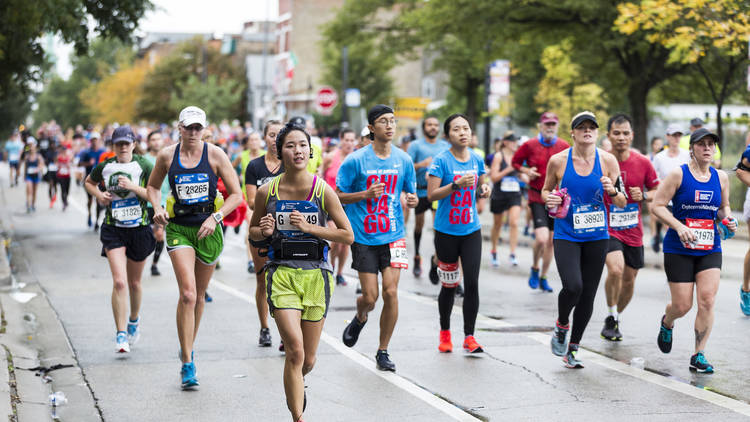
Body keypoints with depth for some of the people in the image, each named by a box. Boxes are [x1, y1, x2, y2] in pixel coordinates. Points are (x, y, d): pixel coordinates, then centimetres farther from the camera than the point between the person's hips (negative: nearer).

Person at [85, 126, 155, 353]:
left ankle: (134, 320, 42)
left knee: (134, 282, 14)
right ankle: (121, 335, -12)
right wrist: (99, 195, 3)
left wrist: (133, 187, -22)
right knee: (119, 282, -14)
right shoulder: (105, 166, 3)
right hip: (113, 229, 0)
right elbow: (88, 182, 22)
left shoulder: (143, 165, -4)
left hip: (139, 228, 0)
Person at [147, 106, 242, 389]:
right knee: (187, 294, -16)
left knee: (199, 295, 14)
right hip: (179, 228, -1)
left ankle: (188, 347, 38)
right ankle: (188, 365, -14)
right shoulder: (167, 156, -1)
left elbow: (236, 194, -2)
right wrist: (157, 208, -3)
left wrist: (215, 217, -16)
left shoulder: (215, 154, -4)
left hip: (208, 228, 1)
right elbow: (153, 186, 17)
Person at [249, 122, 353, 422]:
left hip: (316, 273, 1)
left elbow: (348, 235, -2)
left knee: (308, 358, 9)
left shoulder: (323, 190, -5)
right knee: (295, 350, -16)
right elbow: (253, 231, 14)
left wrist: (309, 227, -13)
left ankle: (297, 385, 45)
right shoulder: (267, 191, -1)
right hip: (282, 273, -1)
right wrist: (264, 231, -10)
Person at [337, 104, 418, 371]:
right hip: (364, 237, -2)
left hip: (393, 234, 2)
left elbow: (410, 193, 16)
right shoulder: (356, 160, -7)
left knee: (391, 292, -7)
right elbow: (338, 196, -2)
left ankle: (383, 352, 8)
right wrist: (366, 194, -18)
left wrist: (413, 200, -8)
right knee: (370, 296, -2)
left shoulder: (403, 160, 4)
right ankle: (360, 318, 36)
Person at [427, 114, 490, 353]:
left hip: (471, 230, 3)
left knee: (472, 283, -6)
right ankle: (445, 332, 27)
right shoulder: (441, 161, -9)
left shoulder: (477, 160, 4)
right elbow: (431, 195, -13)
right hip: (446, 232, -3)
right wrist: (456, 185, -25)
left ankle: (469, 337, 1)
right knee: (449, 285, 7)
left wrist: (485, 189, -3)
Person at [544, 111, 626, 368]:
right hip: (566, 235, -2)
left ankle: (572, 349, 23)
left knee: (588, 296, 5)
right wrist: (549, 199, -10)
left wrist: (611, 191, -19)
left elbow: (622, 203, 2)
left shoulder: (607, 161, -2)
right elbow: (546, 190, 12)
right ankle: (561, 326, 10)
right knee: (573, 286, -22)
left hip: (597, 236, 2)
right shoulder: (558, 161, -4)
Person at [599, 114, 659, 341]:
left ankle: (617, 317, 37)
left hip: (633, 231, 4)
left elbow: (657, 192, 8)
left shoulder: (643, 162, -2)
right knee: (616, 269, -26)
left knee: (629, 280, 12)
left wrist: (643, 196, -13)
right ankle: (610, 318, -6)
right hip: (607, 228, -4)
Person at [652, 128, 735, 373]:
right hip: (679, 250, -3)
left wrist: (727, 220, -1)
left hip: (710, 249, 3)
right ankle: (666, 323, 36)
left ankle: (699, 356, 2)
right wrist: (679, 226, -21)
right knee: (682, 306, -1)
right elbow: (657, 206, -9)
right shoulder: (679, 175, -7)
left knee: (707, 302, -9)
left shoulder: (721, 177, 6)